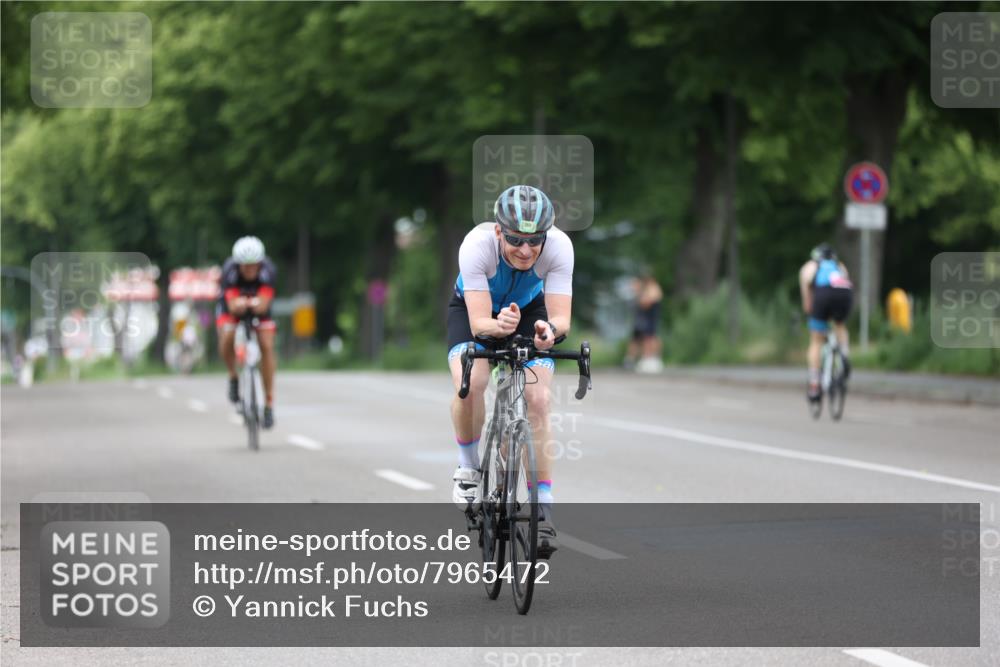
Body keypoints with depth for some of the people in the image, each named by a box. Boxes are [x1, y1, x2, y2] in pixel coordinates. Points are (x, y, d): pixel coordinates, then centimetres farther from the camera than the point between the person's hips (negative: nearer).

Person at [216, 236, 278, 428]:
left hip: (258, 308, 1)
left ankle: (269, 402, -8)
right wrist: (238, 304, -61)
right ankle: (233, 377, 1)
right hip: (232, 308, -1)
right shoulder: (230, 270, -33)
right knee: (227, 339, -29)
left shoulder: (268, 270, -31)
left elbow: (264, 304, -39)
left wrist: (257, 304, -57)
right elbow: (232, 305, -42)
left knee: (267, 346, -16)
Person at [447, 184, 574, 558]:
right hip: (475, 309, -1)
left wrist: (550, 329, -58)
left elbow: (562, 318, -35)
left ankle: (543, 512, -8)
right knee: (470, 383, -29)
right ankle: (469, 469, -3)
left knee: (538, 401, -15)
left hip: (529, 309, 1)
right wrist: (499, 326, -63)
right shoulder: (477, 245, -38)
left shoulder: (558, 247, -33)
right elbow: (479, 323, -41)